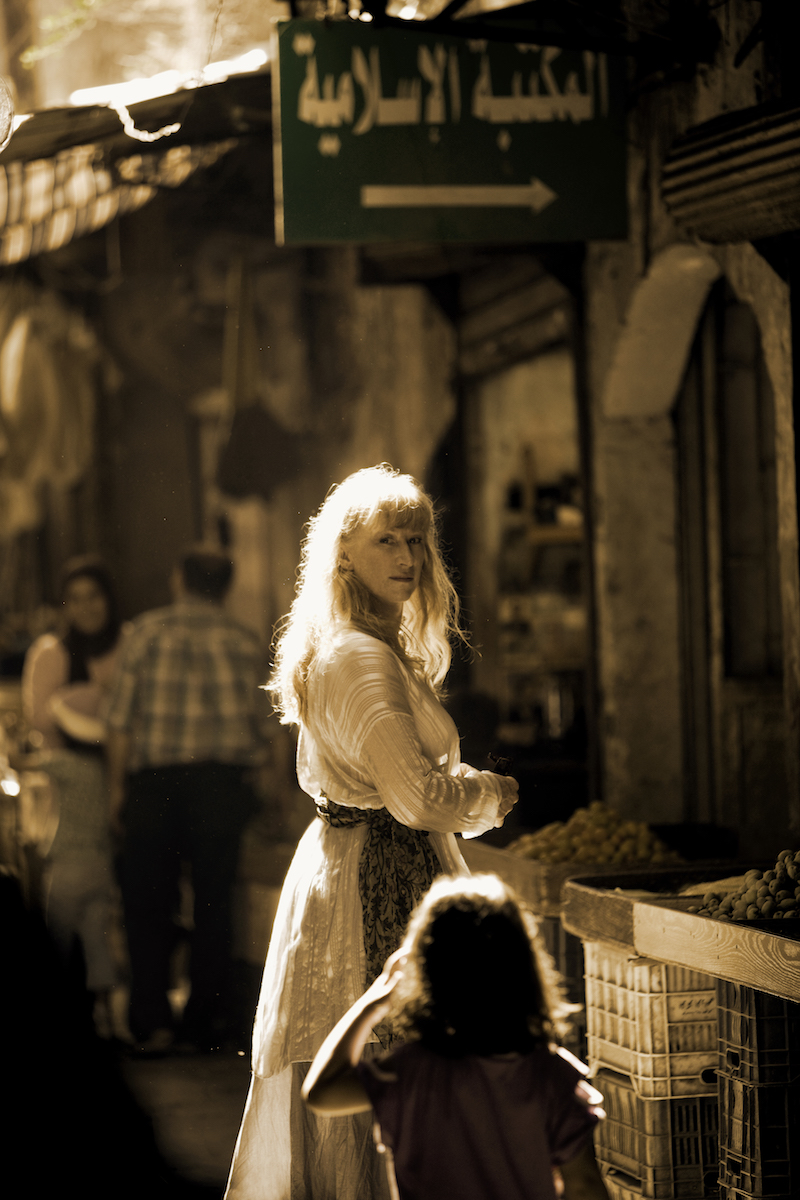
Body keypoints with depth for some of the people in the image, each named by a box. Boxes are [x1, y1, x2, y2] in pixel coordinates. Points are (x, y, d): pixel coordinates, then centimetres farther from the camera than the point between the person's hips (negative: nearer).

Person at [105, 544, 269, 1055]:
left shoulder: (149, 630, 3)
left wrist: (117, 787, 4)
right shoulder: (247, 641, 8)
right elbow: (261, 725, 6)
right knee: (214, 902, 9)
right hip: (225, 782, 1)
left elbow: (122, 719, -2)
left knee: (147, 902, 7)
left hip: (153, 781, -1)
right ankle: (208, 1021, 11)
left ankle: (152, 1020, 1)